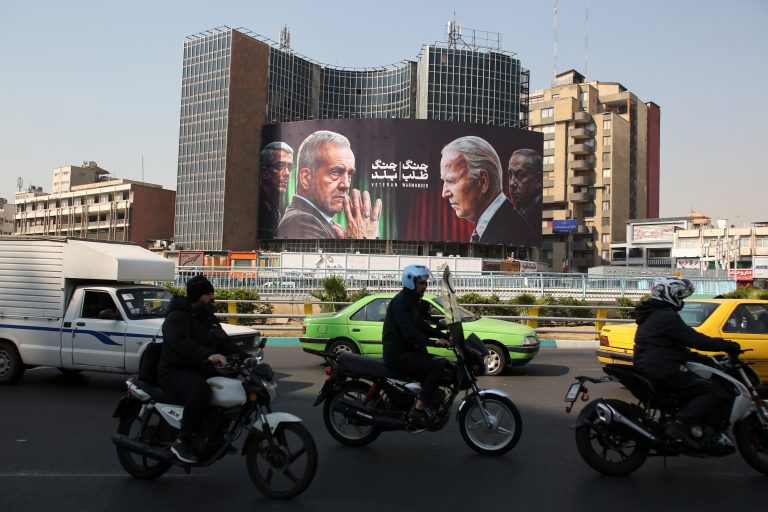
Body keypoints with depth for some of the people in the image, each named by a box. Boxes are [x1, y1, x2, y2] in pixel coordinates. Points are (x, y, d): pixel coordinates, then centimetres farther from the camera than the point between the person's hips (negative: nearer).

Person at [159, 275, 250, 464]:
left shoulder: (208, 317, 18)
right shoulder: (177, 317, -11)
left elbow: (224, 341, 19)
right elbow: (181, 342, -30)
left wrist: (246, 358, 4)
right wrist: (207, 355, -45)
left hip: (201, 371, 9)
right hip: (176, 372, -9)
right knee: (201, 391, -39)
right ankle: (181, 442, -22)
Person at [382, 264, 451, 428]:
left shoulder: (413, 301, 17)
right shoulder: (400, 302, -16)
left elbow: (422, 326, 18)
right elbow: (409, 332, -27)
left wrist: (443, 336, 5)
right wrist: (434, 342, -34)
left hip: (408, 350, 10)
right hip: (397, 355, -10)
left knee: (443, 363, 10)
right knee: (436, 367, -23)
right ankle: (418, 409, -21)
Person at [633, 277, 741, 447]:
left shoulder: (652, 316, 21)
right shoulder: (667, 316, -12)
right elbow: (694, 339, -17)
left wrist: (699, 358, 20)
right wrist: (726, 345, -8)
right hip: (663, 371, -10)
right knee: (715, 393, -12)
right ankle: (680, 425, -23)